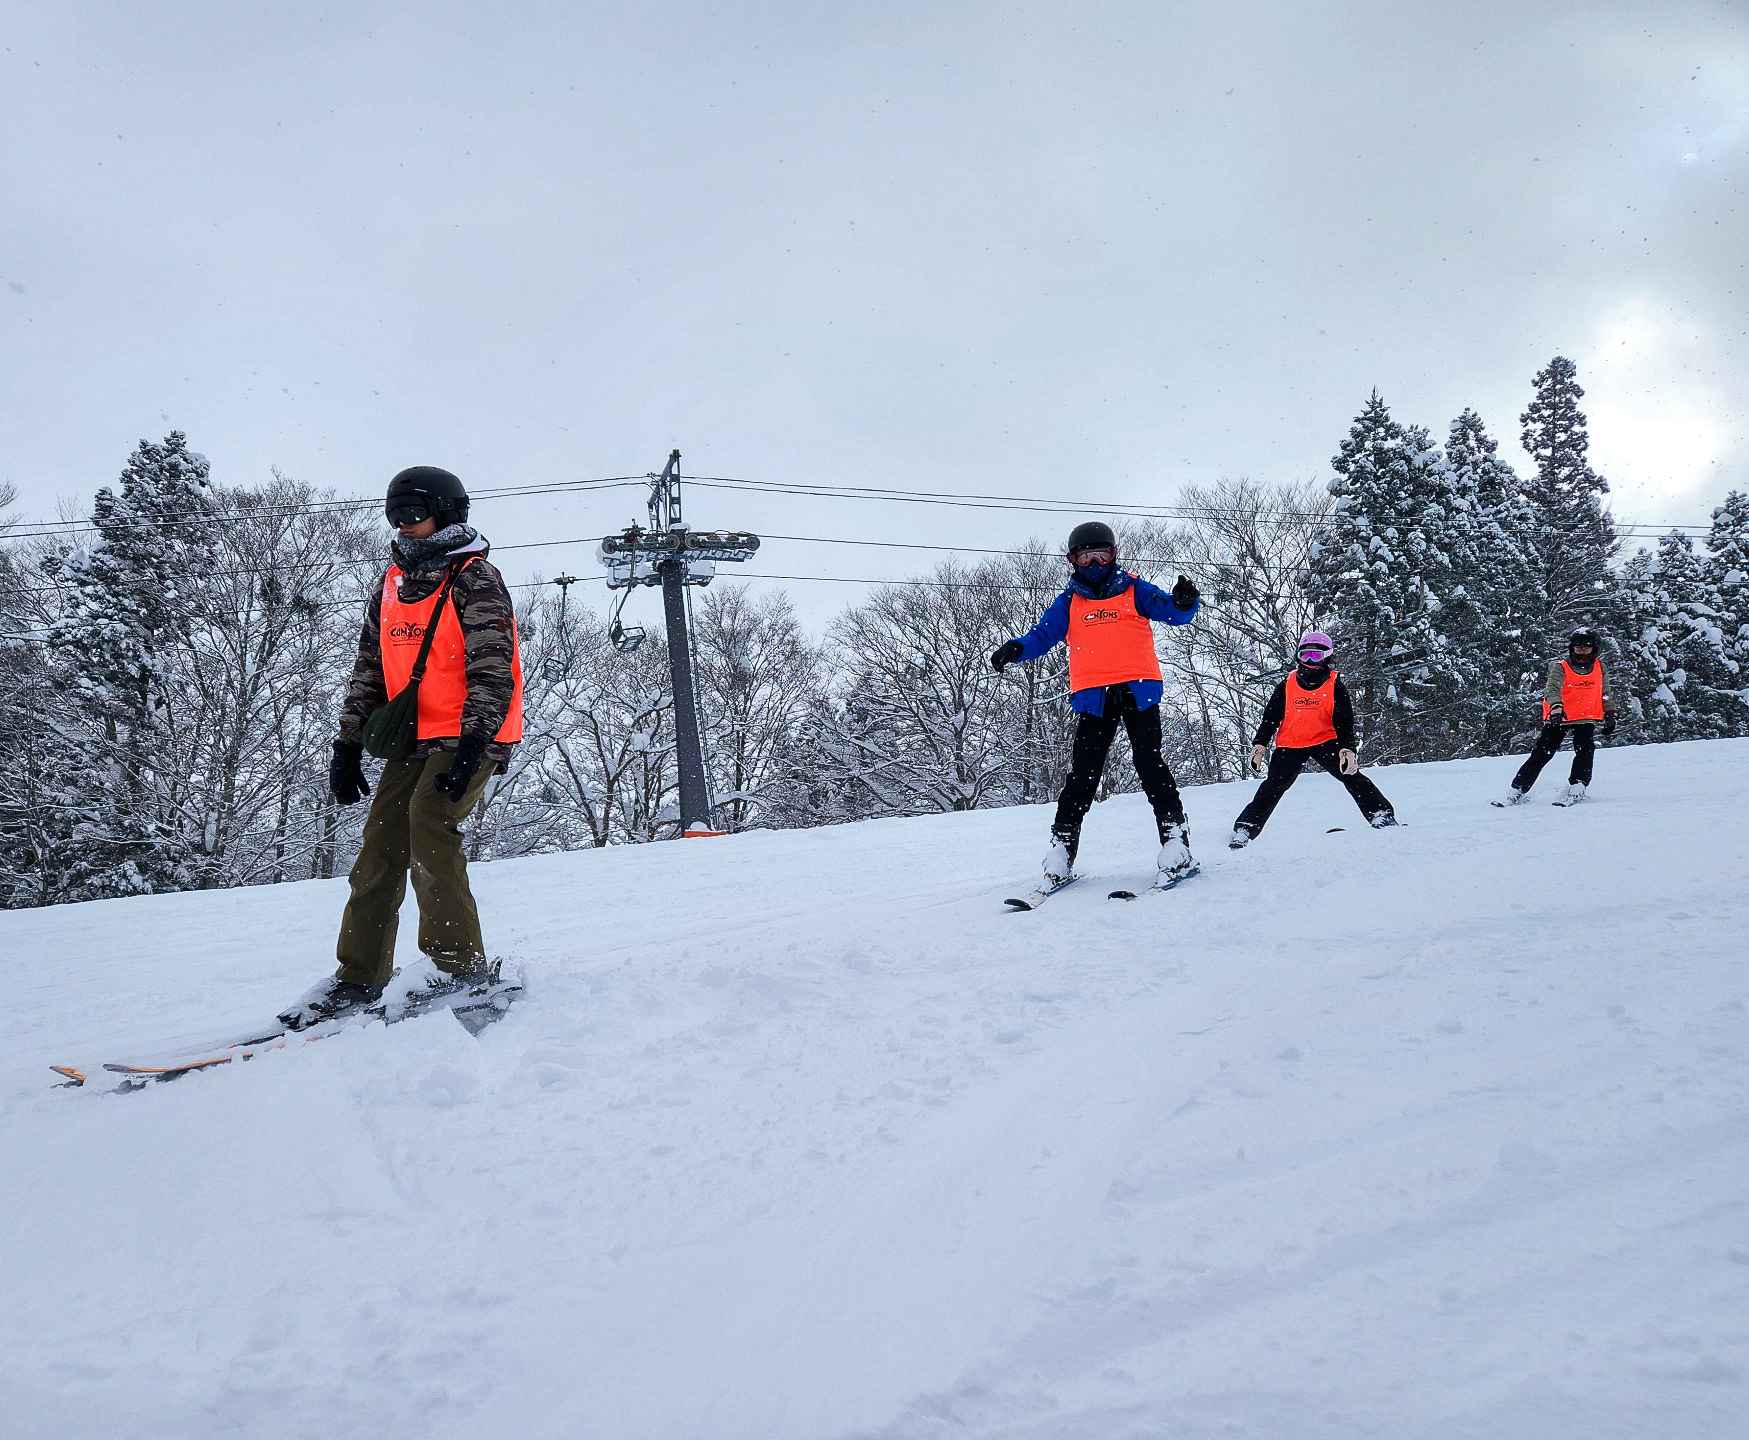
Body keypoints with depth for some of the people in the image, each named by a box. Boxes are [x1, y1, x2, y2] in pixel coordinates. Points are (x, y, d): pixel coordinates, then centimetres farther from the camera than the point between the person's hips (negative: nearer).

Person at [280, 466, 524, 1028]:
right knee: (380, 848, 1)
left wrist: (473, 743, -25)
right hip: (415, 739, 7)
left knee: (428, 823, -26)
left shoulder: (475, 579, -6)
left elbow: (493, 668, -15)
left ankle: (461, 962, -19)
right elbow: (369, 671, 19)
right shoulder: (391, 586, 16)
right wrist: (348, 745, 11)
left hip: (470, 735, -7)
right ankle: (359, 976, 7)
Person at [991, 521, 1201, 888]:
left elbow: (1171, 611, 2)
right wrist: (1016, 648, -13)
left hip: (1137, 689, -2)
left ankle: (1175, 842, -7)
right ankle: (1062, 844, 3)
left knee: (1150, 764, -9)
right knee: (1083, 772, -1)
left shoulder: (1133, 590, 10)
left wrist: (1184, 603, -22)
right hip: (1094, 697, 2)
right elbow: (1043, 635, 7)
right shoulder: (1068, 602, 14)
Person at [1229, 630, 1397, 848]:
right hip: (1290, 746, 1)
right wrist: (1260, 744, -6)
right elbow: (1271, 716, 2)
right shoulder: (1288, 684, -2)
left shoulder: (1334, 685, -6)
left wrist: (1348, 748, -26)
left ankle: (1381, 814, -12)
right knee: (1272, 788, -6)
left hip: (1324, 741, 0)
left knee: (1352, 777, -16)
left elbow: (1344, 721, -11)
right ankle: (1244, 830, -3)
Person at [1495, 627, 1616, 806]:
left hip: (1587, 719, 3)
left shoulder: (1599, 666, 6)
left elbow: (1605, 694, 17)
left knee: (1585, 751, -20)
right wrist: (1556, 706, -42)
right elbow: (1553, 688, -24)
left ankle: (1576, 789, -16)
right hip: (1559, 718, -3)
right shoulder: (1560, 667, -7)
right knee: (1541, 754, -7)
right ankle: (1517, 791, -6)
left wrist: (1610, 715, 12)